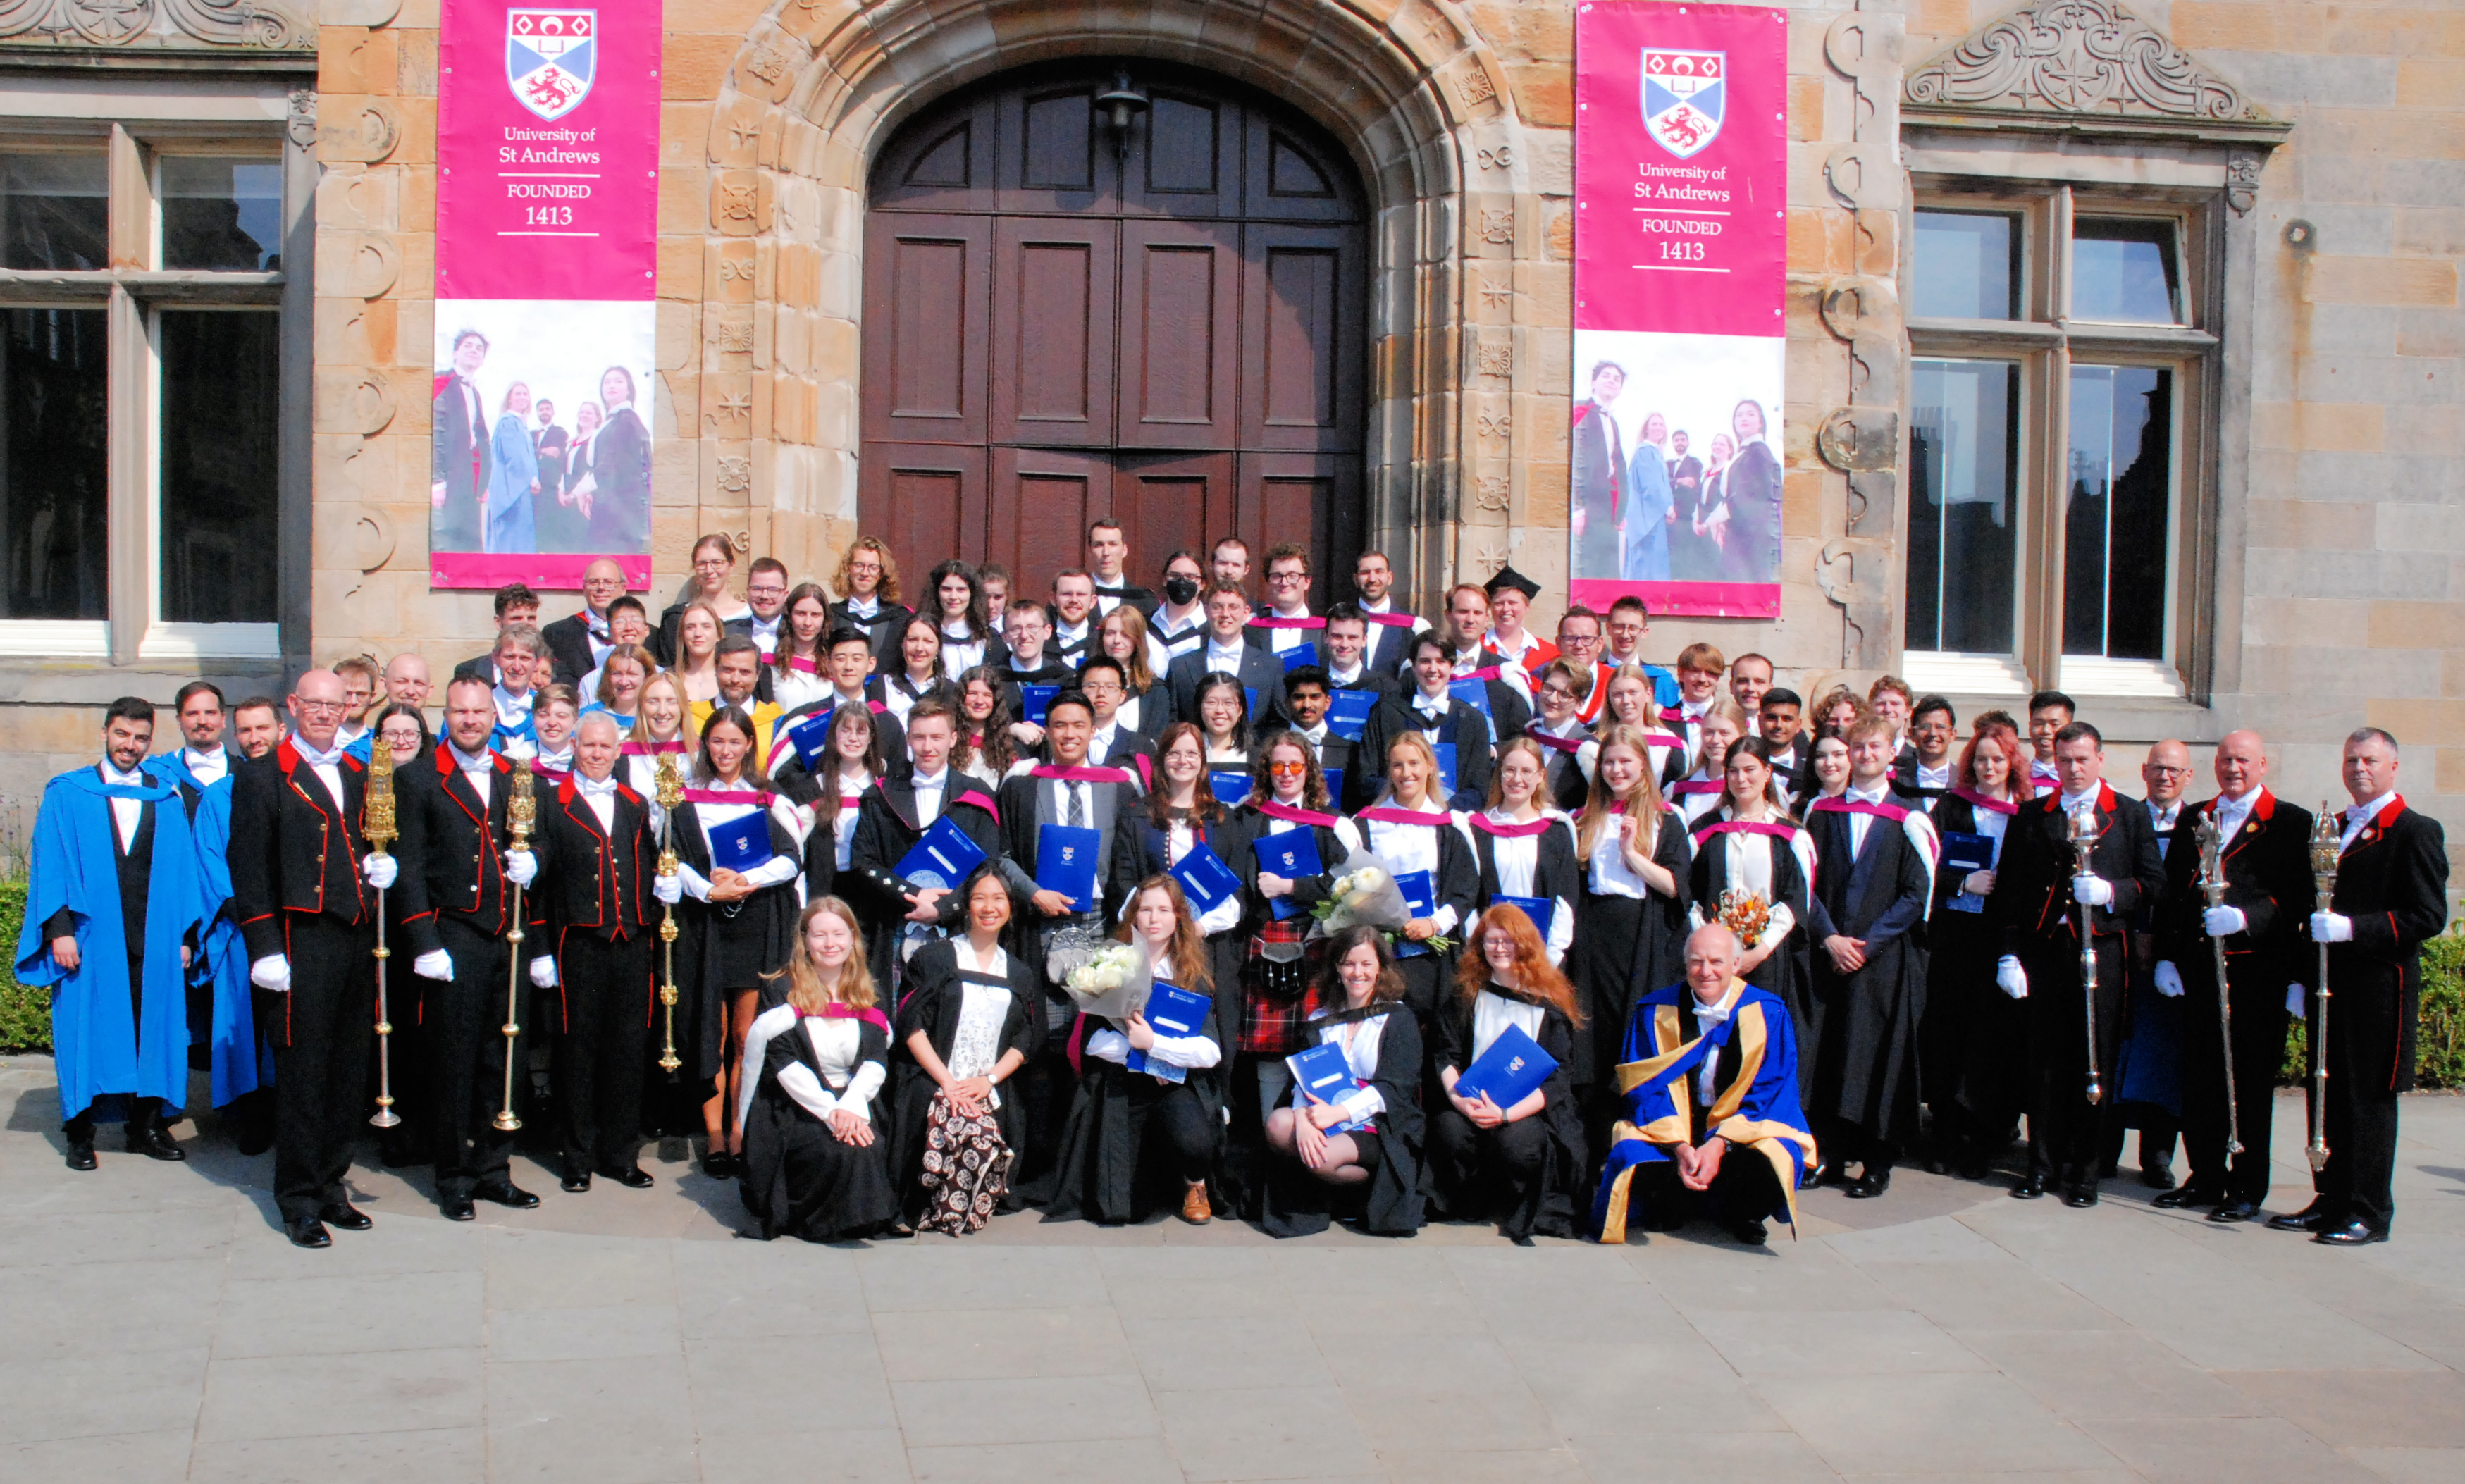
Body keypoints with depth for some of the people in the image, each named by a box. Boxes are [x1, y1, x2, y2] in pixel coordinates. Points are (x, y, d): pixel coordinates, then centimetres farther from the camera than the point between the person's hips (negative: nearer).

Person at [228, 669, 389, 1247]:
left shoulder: (359, 777, 18)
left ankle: (330, 1183, 20)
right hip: (302, 945, -6)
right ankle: (299, 1200, 5)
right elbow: (249, 869, -6)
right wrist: (265, 950, -12)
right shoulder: (262, 777, -1)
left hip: (358, 942, 6)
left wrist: (382, 868, 4)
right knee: (302, 1072, -3)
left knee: (349, 1072, 9)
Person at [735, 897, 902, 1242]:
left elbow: (877, 1061, 1)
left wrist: (851, 1105, -19)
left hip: (853, 1106, 3)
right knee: (838, 1152, -34)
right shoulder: (781, 990, 1)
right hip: (793, 1108, -3)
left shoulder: (865, 994, 12)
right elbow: (783, 1061, -9)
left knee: (873, 1149, -31)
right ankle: (812, 1221, -7)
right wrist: (829, 1110, -21)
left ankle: (862, 1218, -3)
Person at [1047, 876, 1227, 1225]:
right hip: (1120, 1083, 1)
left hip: (1178, 1083, 0)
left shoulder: (1191, 974, 3)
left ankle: (1194, 1183, 5)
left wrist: (1153, 1044, -18)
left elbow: (1210, 1052, -9)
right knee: (1114, 1209, -11)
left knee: (1194, 1142, -34)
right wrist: (1137, 1051, -14)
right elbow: (1091, 1038, -4)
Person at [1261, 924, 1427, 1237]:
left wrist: (1337, 1113, -21)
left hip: (1378, 1127, -3)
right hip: (1325, 1119, 3)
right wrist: (1303, 1117, -20)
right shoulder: (1320, 1019, 14)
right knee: (1278, 1124, -28)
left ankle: (1375, 1188, -3)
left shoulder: (1399, 1020, 3)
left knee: (1322, 1160, -32)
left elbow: (1394, 1088, -8)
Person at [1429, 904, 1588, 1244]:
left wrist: (1508, 1113, -20)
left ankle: (1518, 1214, -5)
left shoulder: (1549, 1003, 3)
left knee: (1516, 1139, -35)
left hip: (1529, 1110, -2)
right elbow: (1445, 1056, 5)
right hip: (1472, 1103, 2)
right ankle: (1466, 1204, -2)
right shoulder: (1467, 995, 12)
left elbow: (1558, 1077, -5)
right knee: (1450, 1128, -30)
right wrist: (1458, 1097, -17)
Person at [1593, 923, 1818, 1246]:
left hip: (1746, 1126, 0)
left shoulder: (1768, 1014, -4)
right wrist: (1679, 1146, -23)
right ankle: (1671, 1206, 4)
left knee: (1776, 1157, -32)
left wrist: (1720, 1144, -22)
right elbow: (1646, 1089, -5)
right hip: (1670, 1125, 1)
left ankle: (1741, 1213, 2)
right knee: (1630, 1153, -29)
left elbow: (1769, 1093, -7)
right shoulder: (1655, 1012, -2)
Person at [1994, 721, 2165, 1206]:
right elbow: (2010, 889, 8)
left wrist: (2111, 891, -15)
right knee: (2045, 1061, 3)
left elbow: (2153, 882, 5)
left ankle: (2084, 1170, 8)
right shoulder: (2031, 816, 12)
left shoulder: (2130, 816, 10)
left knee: (2094, 1063, 0)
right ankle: (2043, 1165, 12)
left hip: (2102, 949, -1)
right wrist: (2009, 955, 0)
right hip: (2044, 951, 1)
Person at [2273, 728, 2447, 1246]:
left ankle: (2370, 1213, 4)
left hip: (2378, 987, -7)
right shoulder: (2332, 830, 18)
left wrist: (2352, 928, -21)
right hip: (2329, 987, 7)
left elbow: (2428, 917, -13)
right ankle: (2332, 1201, 18)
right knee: (2329, 1096, 9)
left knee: (2370, 1099, -2)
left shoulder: (2416, 832, -5)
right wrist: (2299, 978, 15)